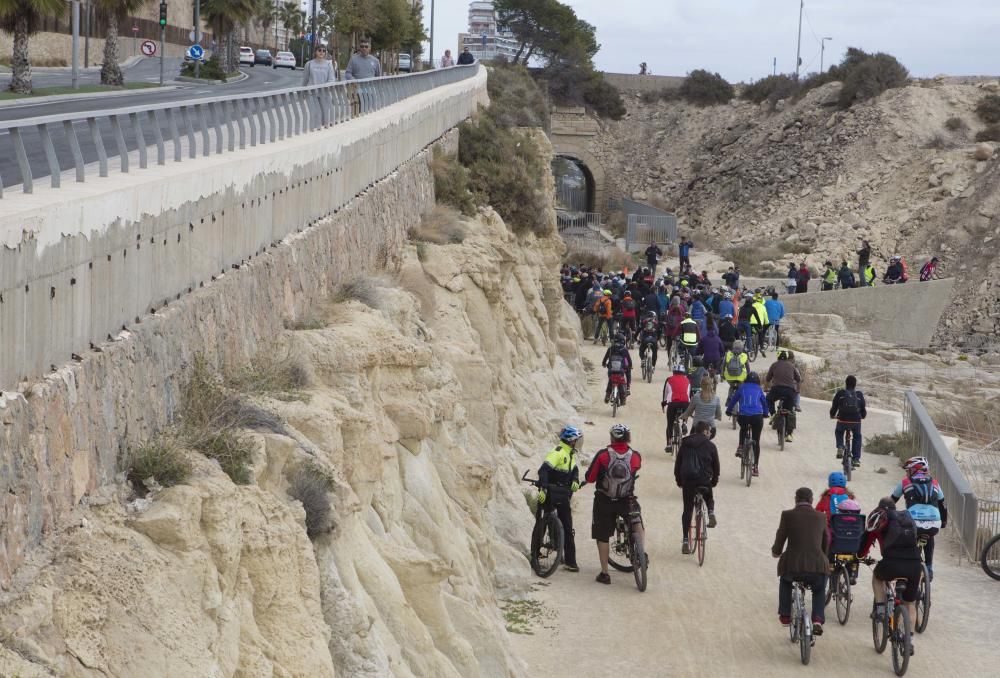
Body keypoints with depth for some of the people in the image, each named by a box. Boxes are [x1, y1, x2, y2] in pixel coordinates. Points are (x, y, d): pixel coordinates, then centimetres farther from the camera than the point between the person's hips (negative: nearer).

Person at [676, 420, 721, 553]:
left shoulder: (685, 444, 12)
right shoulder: (710, 445, 4)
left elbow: (677, 463, 13)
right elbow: (716, 465, 7)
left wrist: (678, 480, 21)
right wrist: (715, 480, 21)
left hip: (687, 480, 1)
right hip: (704, 480, -1)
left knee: (687, 510, 9)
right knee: (709, 497, 30)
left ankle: (685, 541, 3)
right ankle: (711, 513, -2)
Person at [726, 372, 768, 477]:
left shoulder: (742, 388, 15)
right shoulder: (759, 389, 17)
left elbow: (733, 399, 22)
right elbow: (765, 402, 27)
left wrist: (728, 411, 37)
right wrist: (765, 413, 44)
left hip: (743, 416, 0)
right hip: (757, 416, 0)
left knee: (743, 429, 36)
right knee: (756, 441, 11)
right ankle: (756, 466, 7)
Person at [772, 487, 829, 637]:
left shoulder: (788, 515, 0)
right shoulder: (820, 517, 7)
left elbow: (779, 541, 4)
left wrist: (775, 552, 26)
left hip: (792, 565, -1)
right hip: (817, 566, 1)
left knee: (785, 580, 35)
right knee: (819, 589, 32)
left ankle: (785, 616, 33)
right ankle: (817, 620, 11)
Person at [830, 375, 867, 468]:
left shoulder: (840, 393, 2)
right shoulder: (860, 395, 7)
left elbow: (834, 407, 7)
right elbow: (863, 409, 13)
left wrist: (832, 415, 28)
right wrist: (863, 416, 36)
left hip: (842, 421, -1)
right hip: (856, 421, 1)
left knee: (838, 432, 30)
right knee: (857, 437, 24)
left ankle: (840, 447, 7)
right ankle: (856, 459, 16)